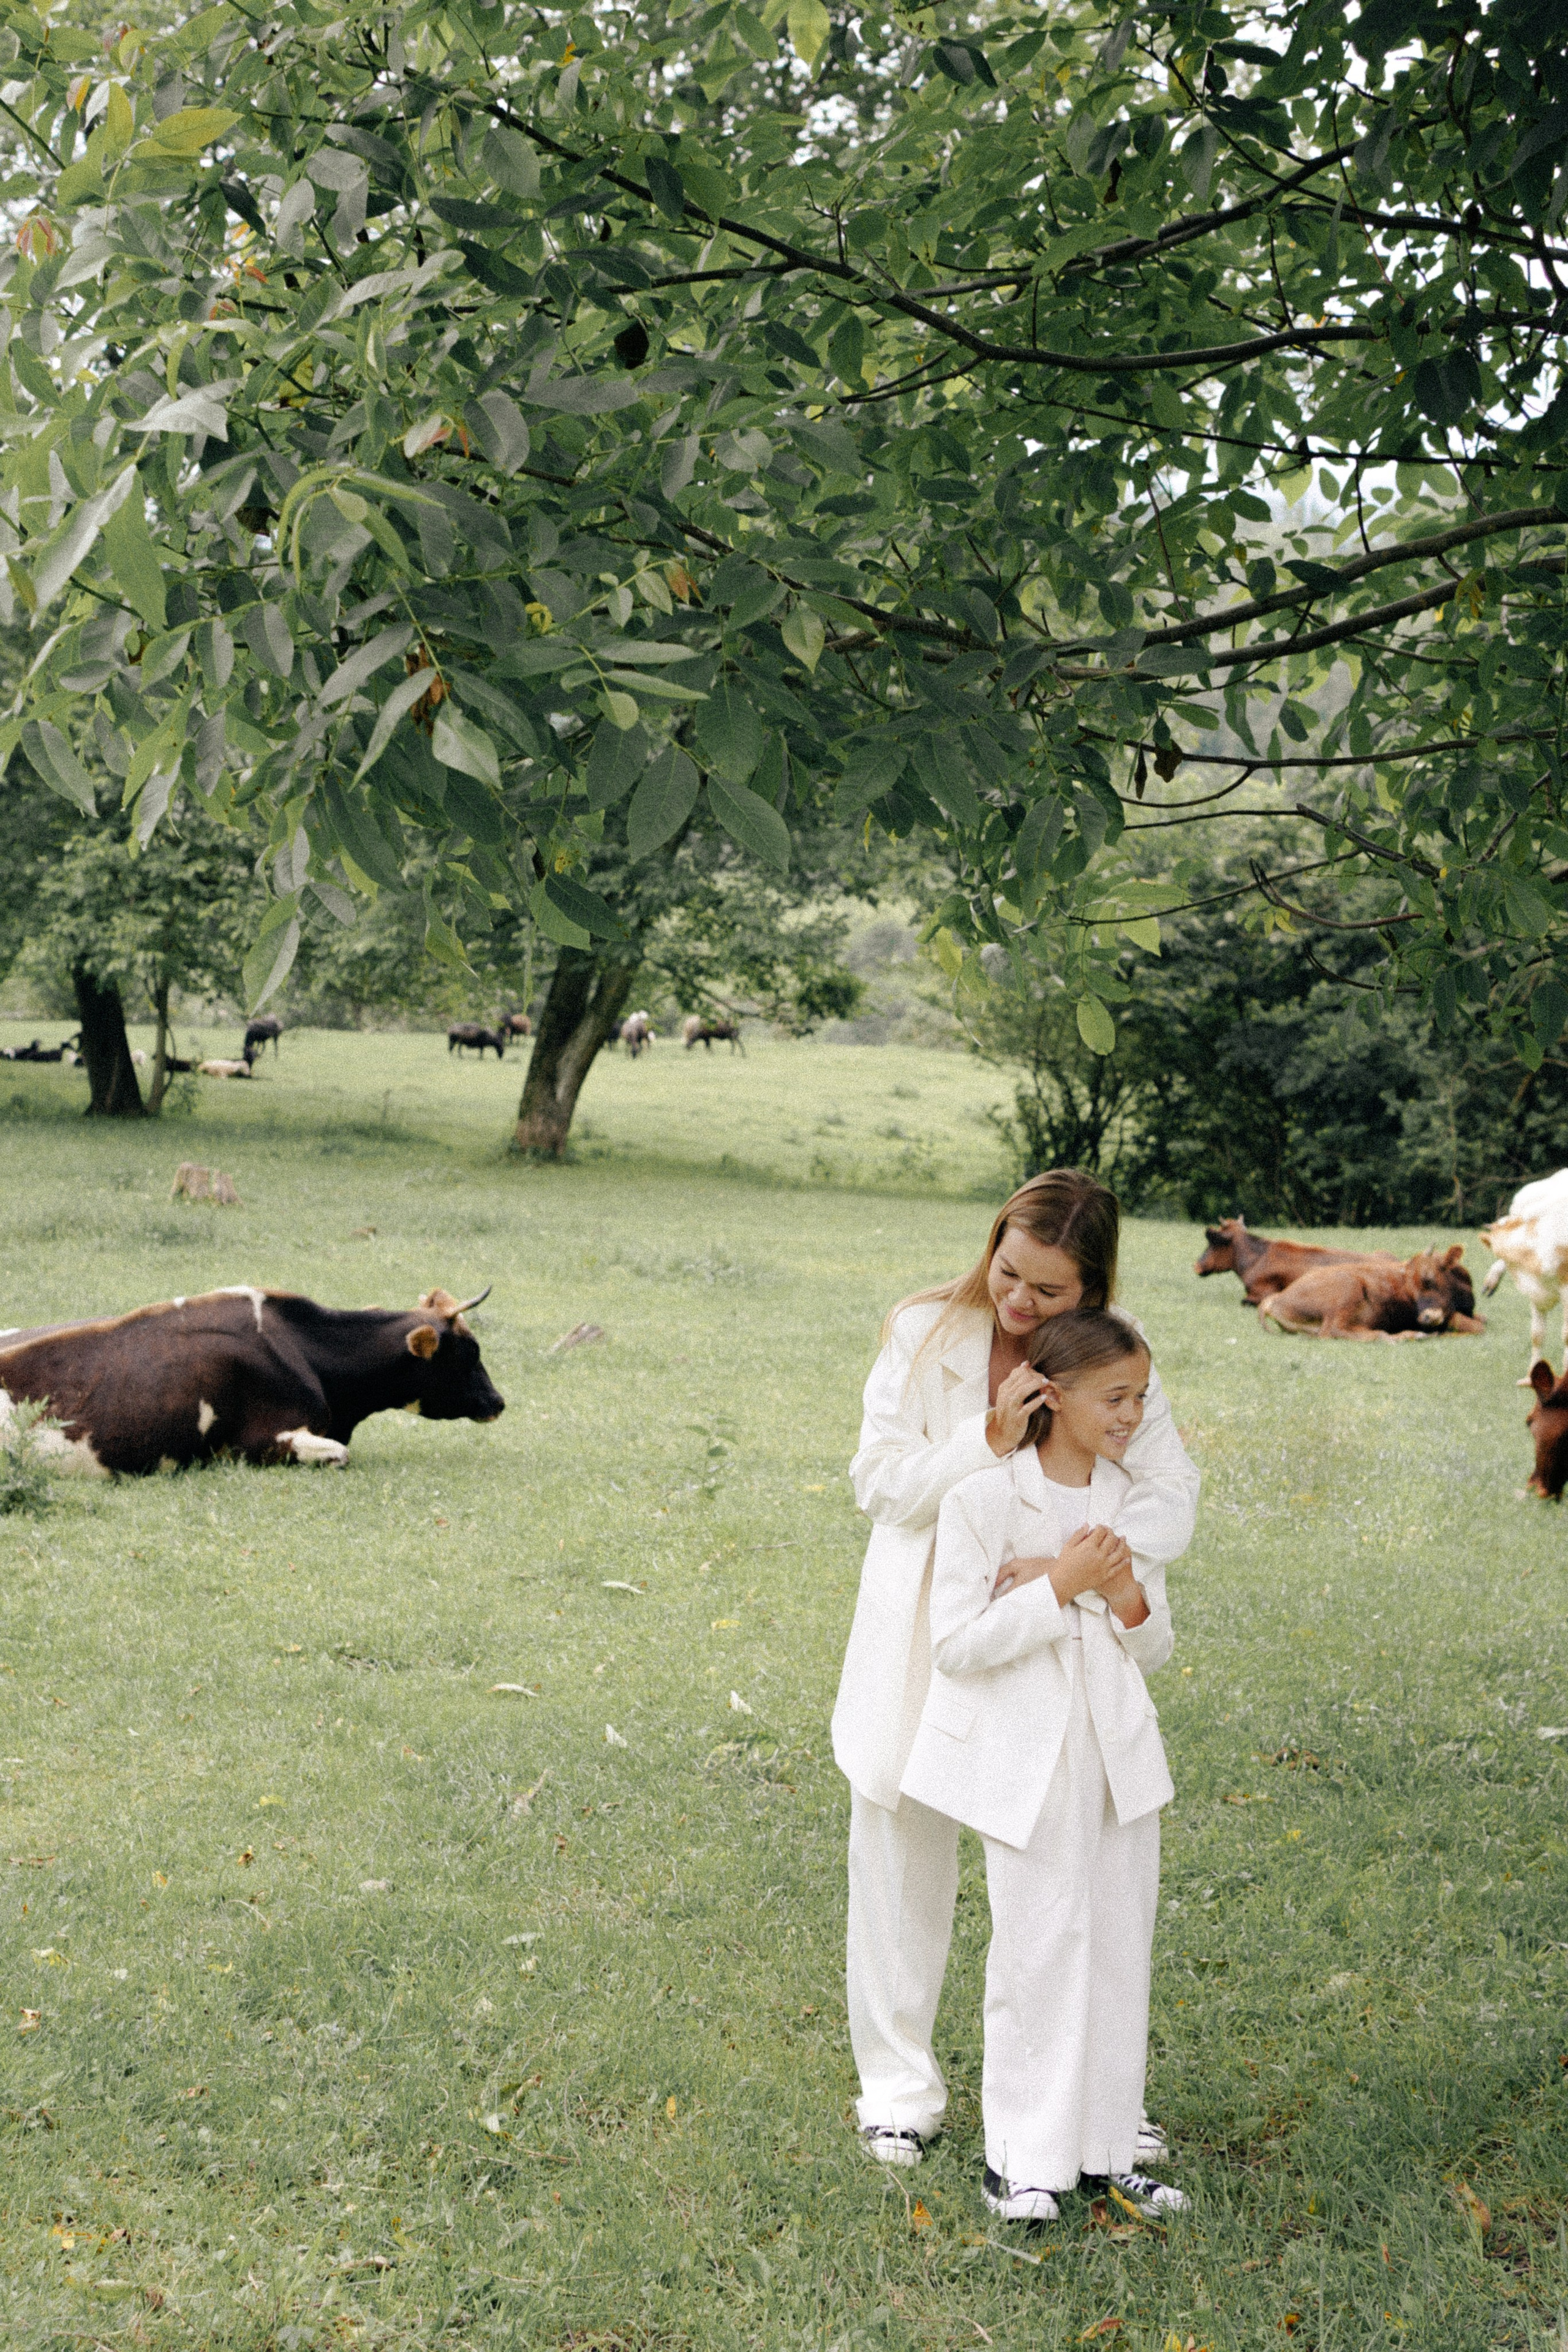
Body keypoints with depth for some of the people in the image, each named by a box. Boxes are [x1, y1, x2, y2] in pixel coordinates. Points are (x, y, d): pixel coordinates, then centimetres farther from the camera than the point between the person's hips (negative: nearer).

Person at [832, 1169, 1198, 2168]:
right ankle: (900, 2085, 27)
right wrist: (989, 1439, -26)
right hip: (925, 1644, -1)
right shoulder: (926, 1333, -10)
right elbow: (881, 1483, -11)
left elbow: (1171, 1494, -13)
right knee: (906, 1857, 10)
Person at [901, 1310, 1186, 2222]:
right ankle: (1023, 2161, 13)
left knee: (1122, 1948, 9)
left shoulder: (1132, 1500, 6)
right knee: (1043, 1949, -1)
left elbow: (1156, 1651, 11)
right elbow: (956, 1644, -15)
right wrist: (1058, 1587, -21)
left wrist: (1128, 1593, -10)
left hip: (1118, 1753, 6)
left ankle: (1106, 2148, 22)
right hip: (1027, 1758, -5)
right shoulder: (983, 1499, -11)